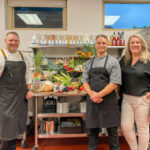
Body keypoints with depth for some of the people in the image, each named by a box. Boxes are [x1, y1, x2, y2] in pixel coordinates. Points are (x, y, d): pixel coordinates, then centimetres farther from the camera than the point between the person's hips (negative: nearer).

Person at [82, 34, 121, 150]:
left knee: (112, 130, 7)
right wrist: (92, 94, -11)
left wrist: (98, 95, -15)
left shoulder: (113, 61, 1)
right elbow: (85, 81, 8)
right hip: (92, 101, 3)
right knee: (92, 129, 11)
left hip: (109, 100, -3)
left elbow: (115, 83, -8)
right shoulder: (89, 63, 13)